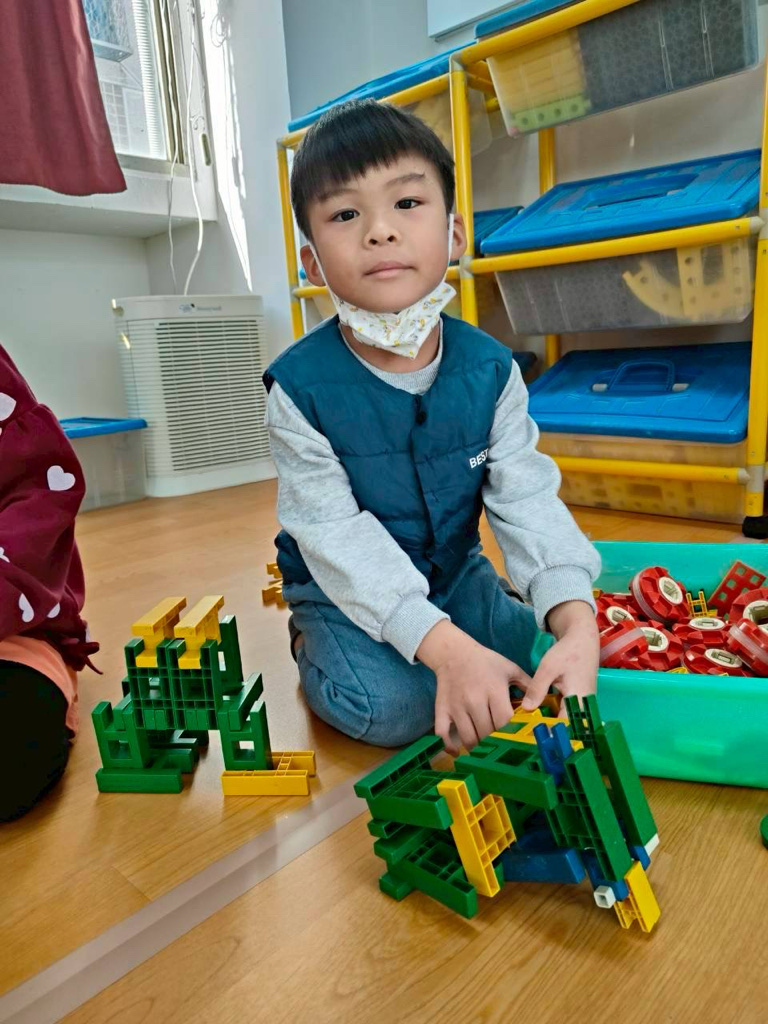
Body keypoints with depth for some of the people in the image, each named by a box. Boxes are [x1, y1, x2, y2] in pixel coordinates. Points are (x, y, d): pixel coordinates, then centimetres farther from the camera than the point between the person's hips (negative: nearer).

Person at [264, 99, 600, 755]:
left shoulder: (489, 369, -13)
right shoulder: (301, 385, -23)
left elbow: (529, 502, -17)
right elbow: (336, 538, -26)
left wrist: (577, 623, -35)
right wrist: (447, 646, -36)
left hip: (454, 569, 5)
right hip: (348, 586, -4)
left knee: (535, 653, -6)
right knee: (388, 706, -23)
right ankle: (313, 642, 9)